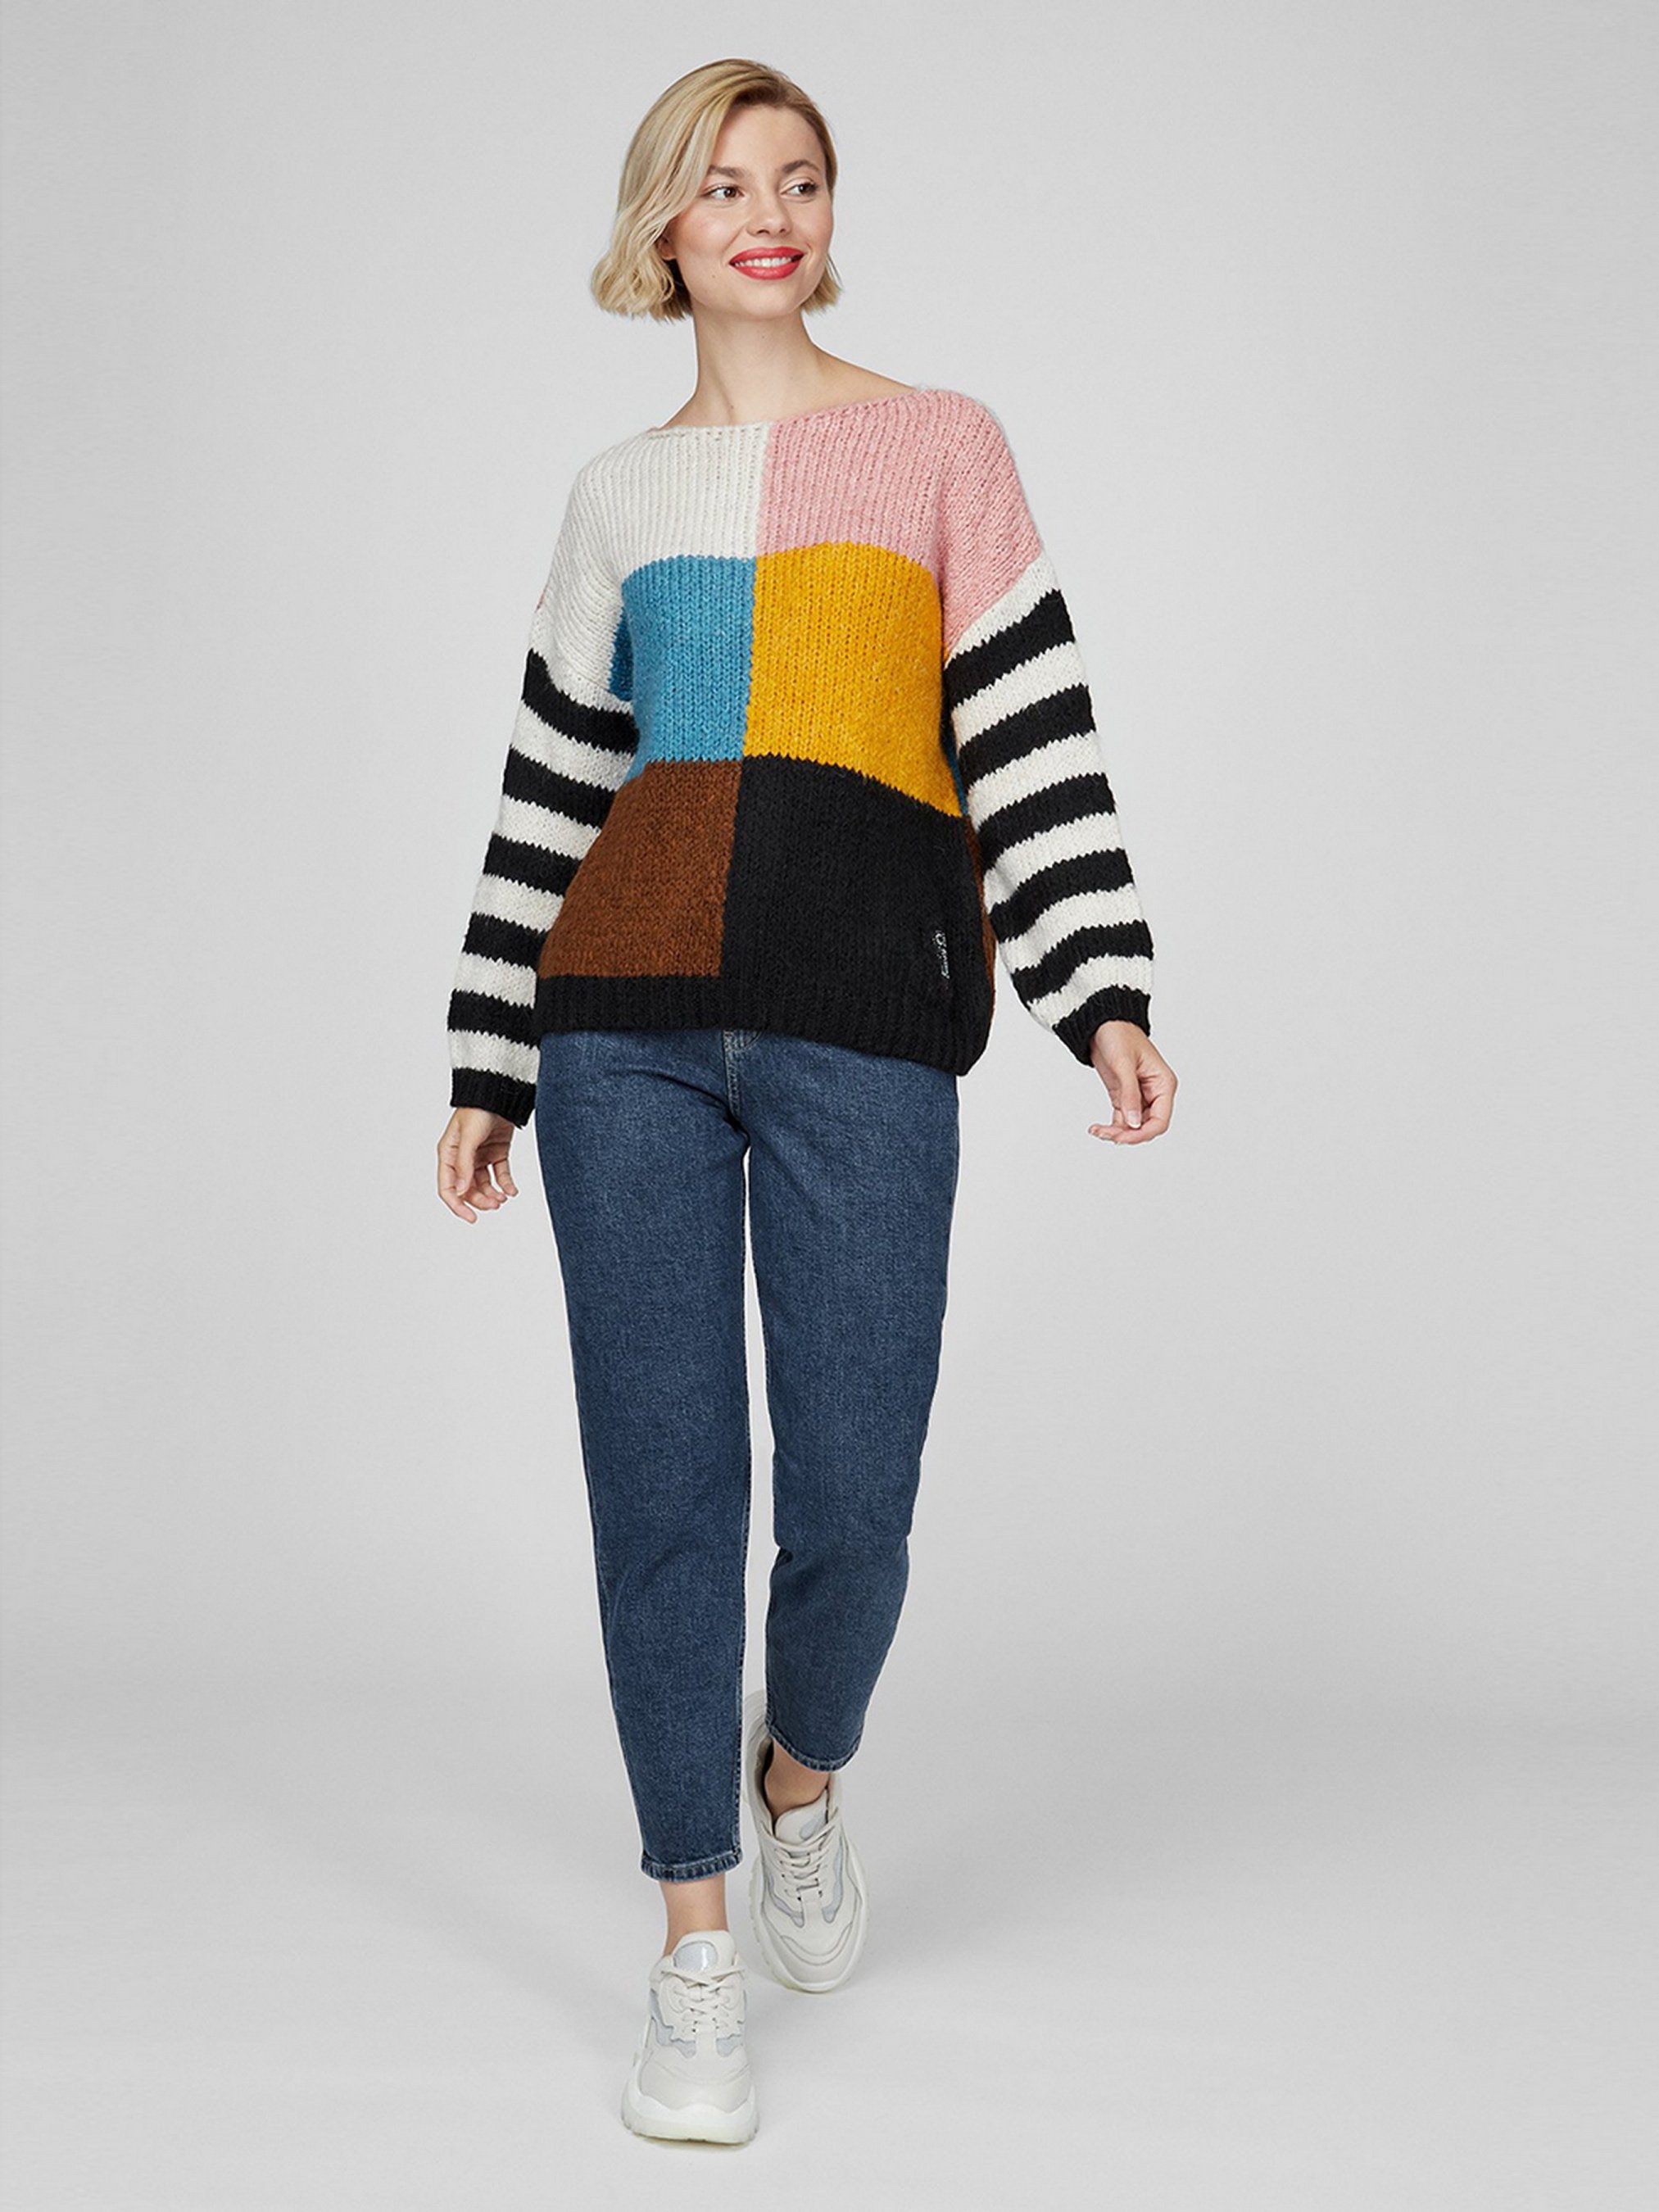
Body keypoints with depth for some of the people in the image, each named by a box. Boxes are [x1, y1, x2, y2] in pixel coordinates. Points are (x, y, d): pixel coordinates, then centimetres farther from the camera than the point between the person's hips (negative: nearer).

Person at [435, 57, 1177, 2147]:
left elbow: (1032, 731, 3)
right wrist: (489, 1061, 13)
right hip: (628, 1016, 2)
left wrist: (1107, 993, -8)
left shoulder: (940, 442, 10)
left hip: (863, 1022, -2)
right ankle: (697, 1954, 14)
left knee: (850, 1492, -3)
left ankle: (801, 1777, 32)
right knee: (661, 1483, 0)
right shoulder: (621, 489, 16)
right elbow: (554, 777, 16)